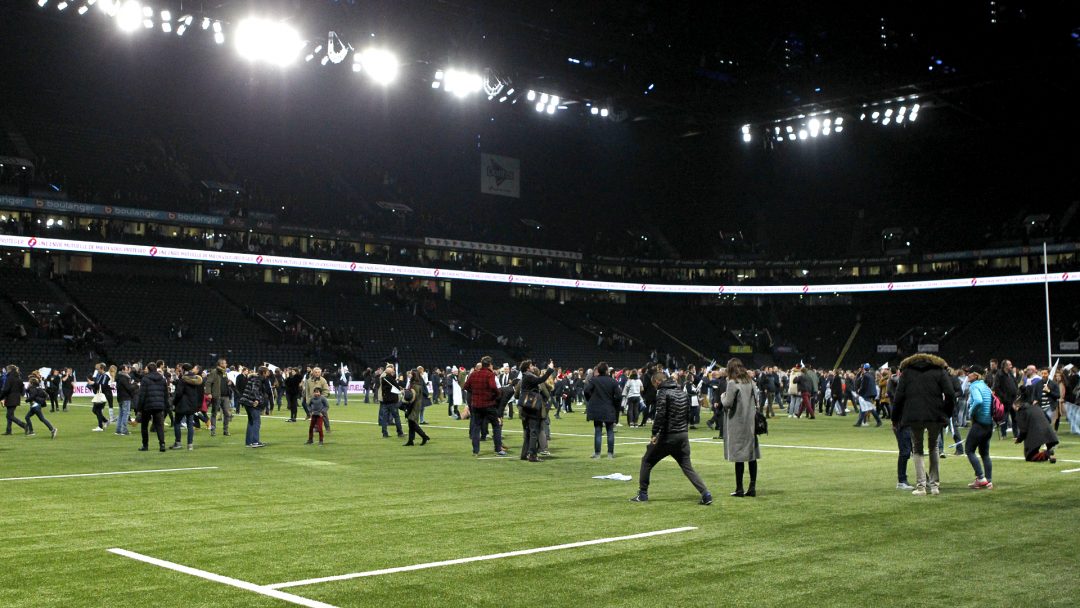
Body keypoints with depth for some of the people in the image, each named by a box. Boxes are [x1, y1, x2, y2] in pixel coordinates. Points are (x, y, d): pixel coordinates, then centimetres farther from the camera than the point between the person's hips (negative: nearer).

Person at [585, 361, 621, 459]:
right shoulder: (613, 381, -4)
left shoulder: (593, 380, -7)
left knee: (597, 432, 5)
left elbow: (586, 391, -15)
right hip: (610, 411, 1)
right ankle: (610, 453, 9)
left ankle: (597, 453, 5)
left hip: (597, 410, -1)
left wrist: (591, 401, 3)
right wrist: (615, 406, 8)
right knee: (610, 432, 10)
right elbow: (618, 396, -8)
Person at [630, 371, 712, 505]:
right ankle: (706, 494, -4)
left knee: (646, 462, 10)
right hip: (683, 435, 6)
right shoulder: (683, 393, 14)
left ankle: (642, 494, 11)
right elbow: (688, 414, 15)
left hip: (668, 436, -6)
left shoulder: (663, 393, -9)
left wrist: (655, 433, -18)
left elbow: (660, 415, -20)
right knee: (687, 466, 10)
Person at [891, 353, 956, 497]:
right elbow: (950, 394, -1)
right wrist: (946, 414, 8)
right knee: (933, 448, 18)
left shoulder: (907, 370, 13)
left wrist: (895, 420, 10)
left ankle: (921, 485, 0)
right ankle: (934, 484, 14)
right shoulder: (939, 370, 12)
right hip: (935, 416, 0)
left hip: (913, 416, 0)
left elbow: (899, 397, 5)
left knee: (917, 450, 11)